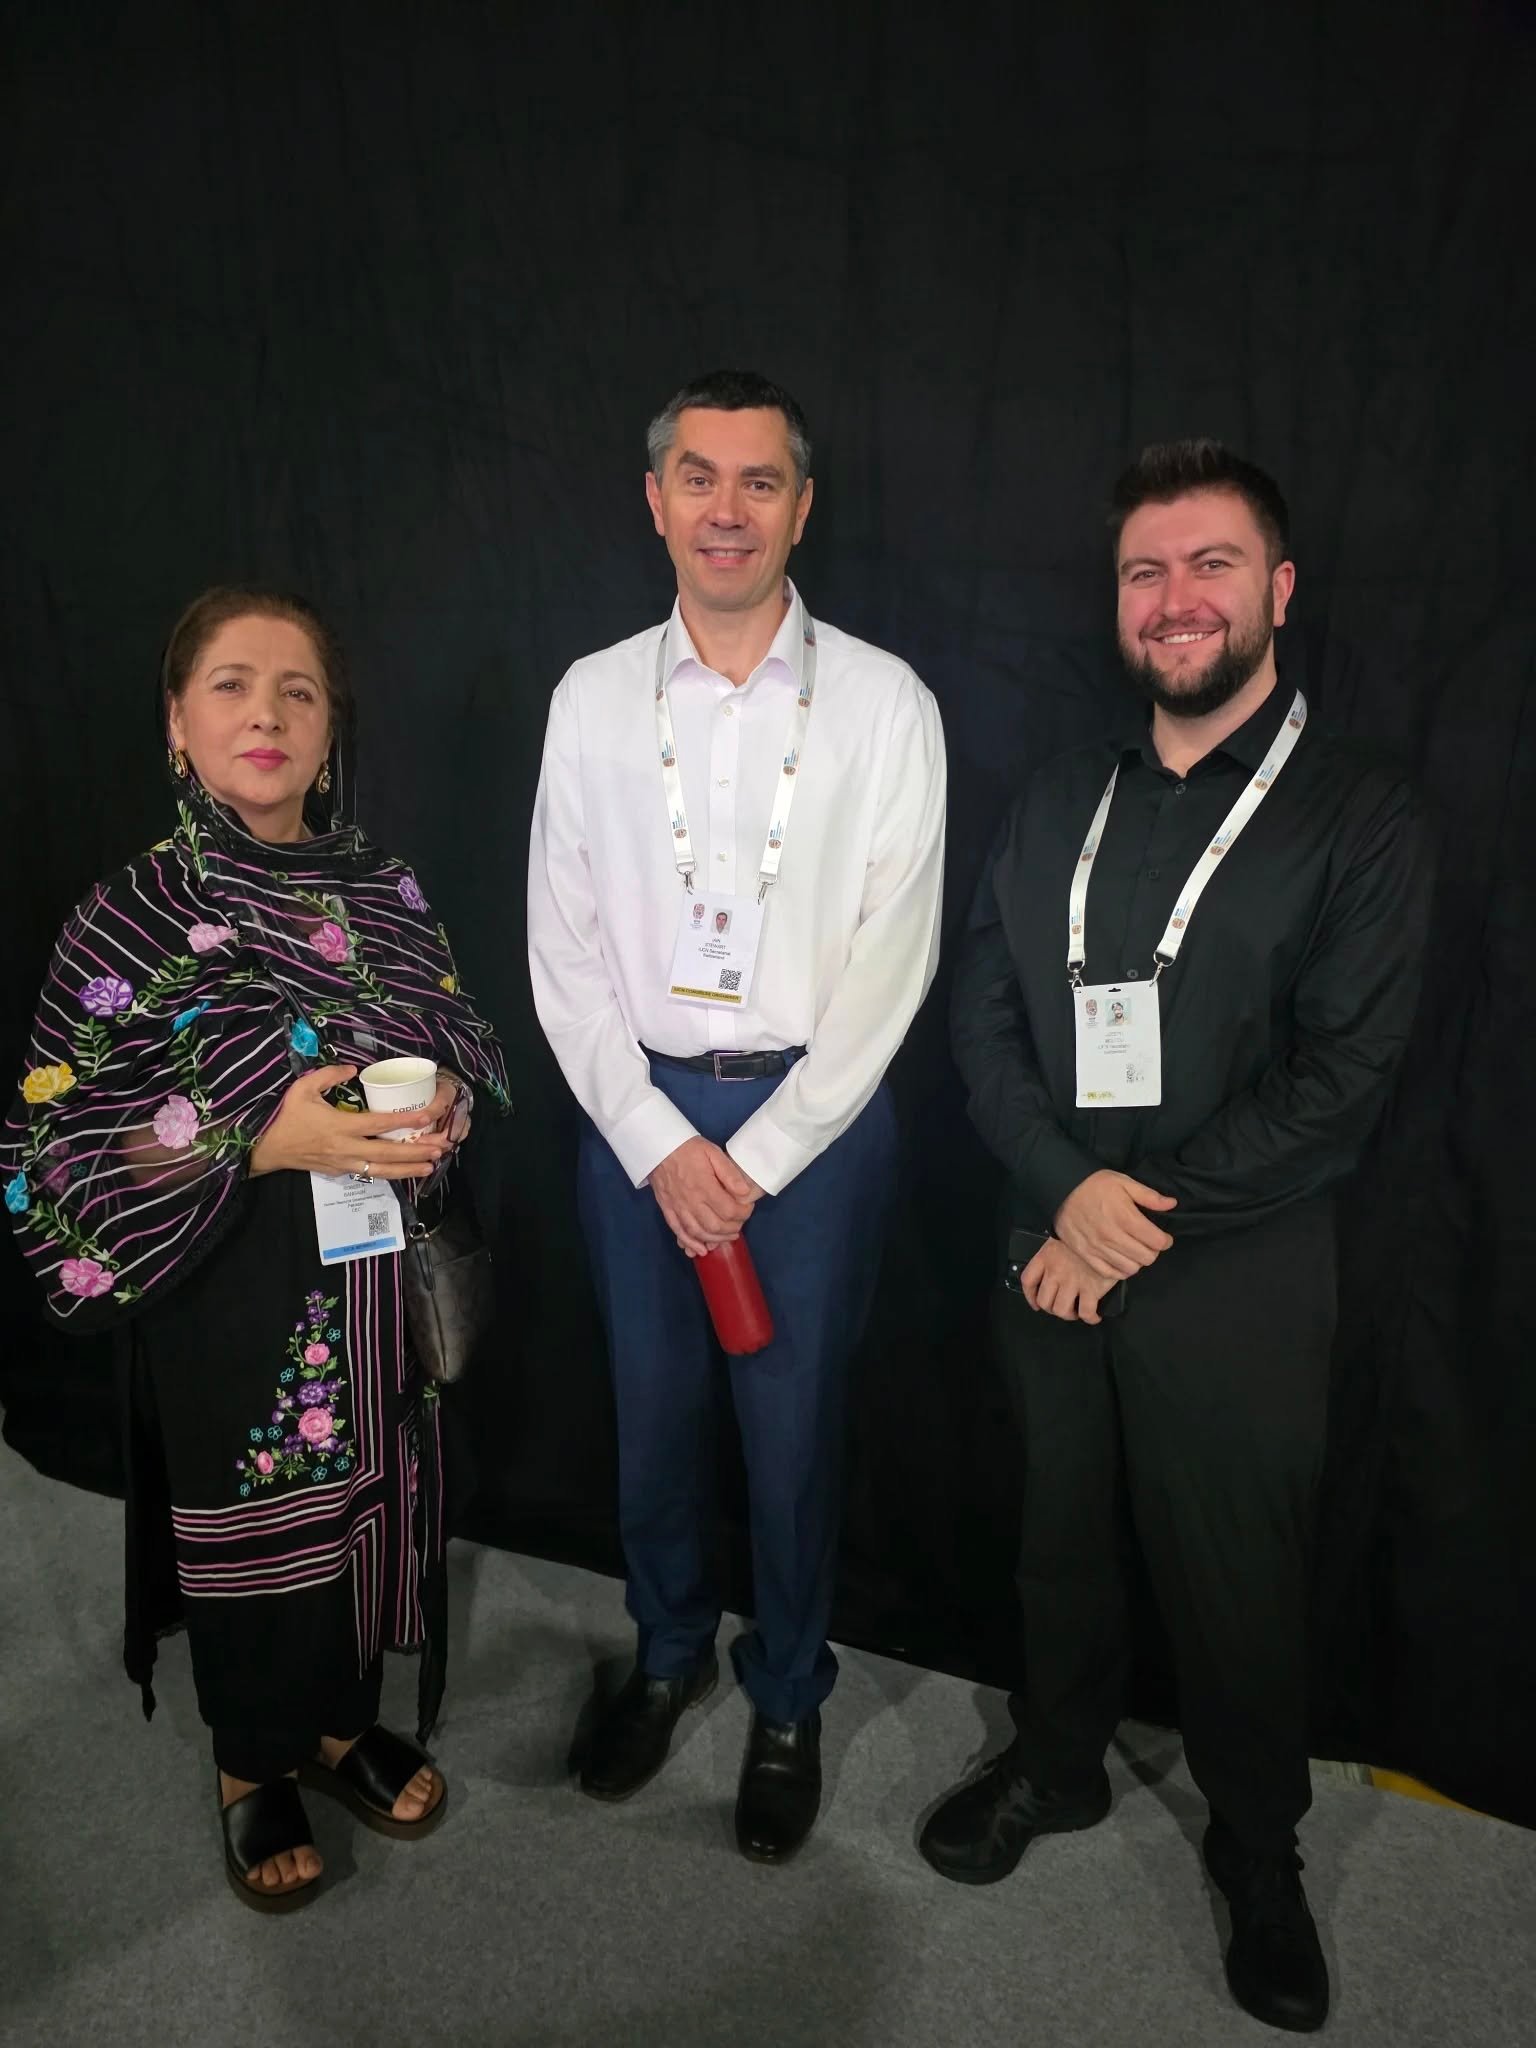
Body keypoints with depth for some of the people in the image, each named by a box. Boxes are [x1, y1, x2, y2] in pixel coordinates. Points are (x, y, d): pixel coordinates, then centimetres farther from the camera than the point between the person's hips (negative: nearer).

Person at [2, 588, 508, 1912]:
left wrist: (450, 1099, -12)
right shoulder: (134, 921, -12)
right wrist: (263, 1140, -23)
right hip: (229, 1297, -3)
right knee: (248, 1516, 13)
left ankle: (347, 1721, 44)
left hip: (375, 1280, 4)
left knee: (369, 1492, 17)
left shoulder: (382, 892, 0)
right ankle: (256, 1767, 40)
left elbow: (465, 1040, 11)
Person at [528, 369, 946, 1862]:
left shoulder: (883, 704, -5)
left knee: (792, 1425, 10)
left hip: (813, 1110, -2)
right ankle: (667, 1653, 43)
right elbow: (563, 948, 0)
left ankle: (787, 1700, 36)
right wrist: (661, 1142, -8)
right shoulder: (592, 700, 1)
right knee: (652, 1407, 16)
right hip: (634, 1108, 2)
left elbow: (893, 956, -8)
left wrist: (755, 1155, -12)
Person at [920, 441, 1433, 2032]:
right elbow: (983, 1017, 2)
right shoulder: (1060, 803, 8)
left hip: (1236, 1276, -3)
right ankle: (1056, 1762, 45)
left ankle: (1258, 1853, 37)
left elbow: (1336, 1085, -13)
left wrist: (1142, 1221, -15)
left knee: (1233, 1577, 11)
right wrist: (1066, 1187, -14)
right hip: (1053, 1257, 4)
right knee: (1062, 1532, 19)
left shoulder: (1357, 815, -6)